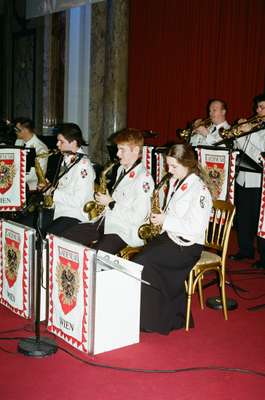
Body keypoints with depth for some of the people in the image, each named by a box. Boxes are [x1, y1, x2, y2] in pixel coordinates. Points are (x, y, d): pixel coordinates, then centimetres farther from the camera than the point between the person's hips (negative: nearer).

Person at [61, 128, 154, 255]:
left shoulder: (144, 179, -15)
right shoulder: (121, 170, 14)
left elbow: (138, 218, -20)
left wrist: (111, 203, -12)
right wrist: (106, 198, 7)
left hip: (125, 231, -9)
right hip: (105, 221, 9)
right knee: (65, 238, -3)